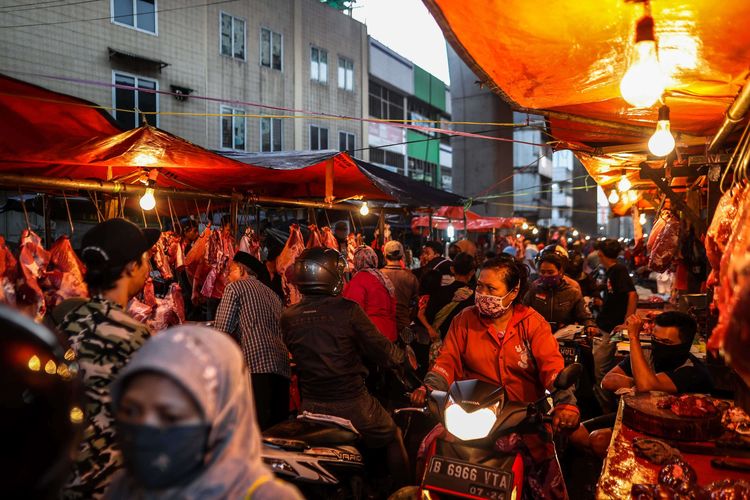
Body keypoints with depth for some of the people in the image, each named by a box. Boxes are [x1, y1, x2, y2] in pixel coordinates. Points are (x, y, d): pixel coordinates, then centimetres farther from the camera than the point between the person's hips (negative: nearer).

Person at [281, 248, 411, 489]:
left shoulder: (287, 317, -6)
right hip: (352, 404, -3)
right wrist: (402, 356, 11)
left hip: (311, 406, 4)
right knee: (393, 438, 23)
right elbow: (382, 351, -10)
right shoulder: (348, 310, -18)